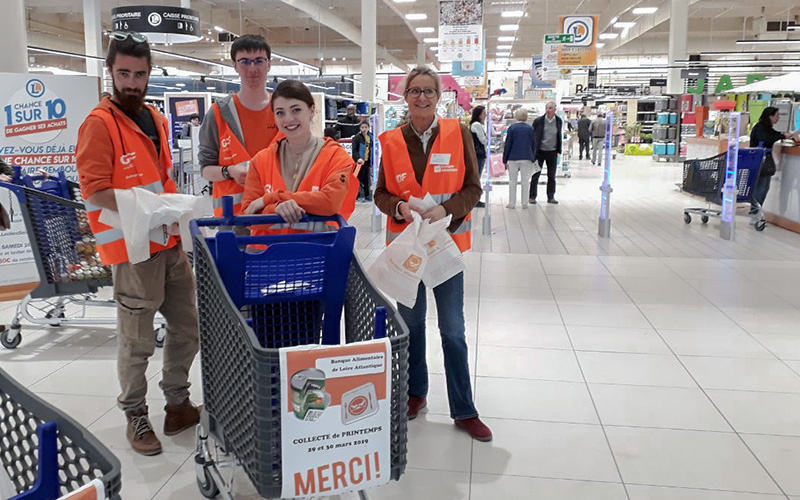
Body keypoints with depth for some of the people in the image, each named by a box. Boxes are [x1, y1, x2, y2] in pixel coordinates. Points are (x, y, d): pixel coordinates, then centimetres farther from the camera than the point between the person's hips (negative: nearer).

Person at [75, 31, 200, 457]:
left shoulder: (156, 120, 13)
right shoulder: (99, 124, -10)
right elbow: (95, 191, -16)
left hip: (169, 243, 8)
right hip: (132, 249, -7)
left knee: (187, 328, 15)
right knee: (137, 341, 3)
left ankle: (178, 404, 33)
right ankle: (135, 417, 22)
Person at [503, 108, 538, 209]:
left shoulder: (512, 128, -4)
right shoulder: (531, 129, 3)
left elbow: (507, 145, -4)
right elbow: (534, 145, 7)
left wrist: (505, 160, 1)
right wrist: (533, 159, 15)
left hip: (513, 158, -1)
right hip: (527, 158, 2)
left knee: (512, 181, 6)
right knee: (525, 181, 6)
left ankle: (512, 203, 7)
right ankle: (525, 203, 7)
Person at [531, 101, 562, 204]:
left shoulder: (559, 121, 2)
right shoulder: (538, 121, -6)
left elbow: (559, 136, 11)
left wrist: (559, 151, 6)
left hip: (552, 152, 2)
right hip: (539, 152, -2)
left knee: (552, 176, 8)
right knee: (536, 175, 1)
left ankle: (551, 197, 16)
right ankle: (532, 196, 9)